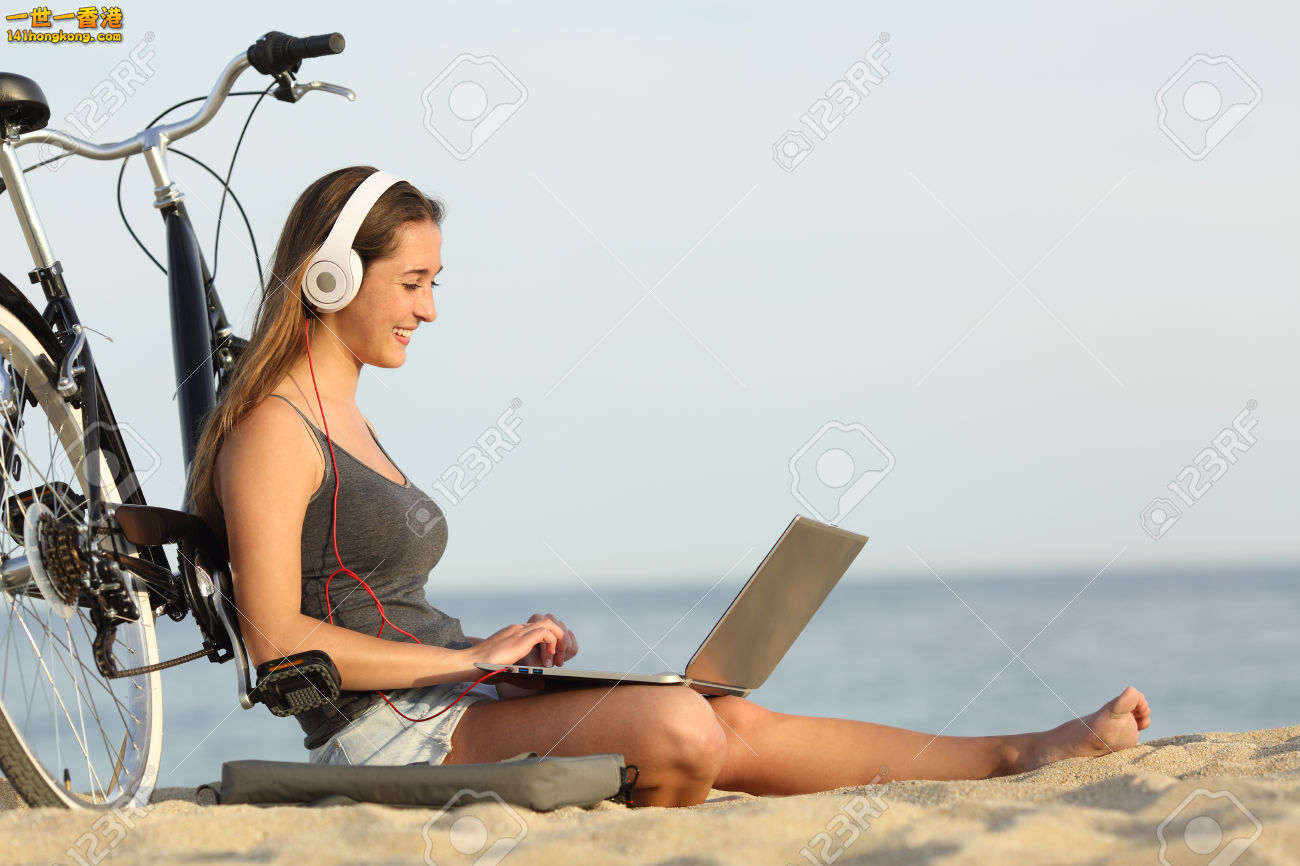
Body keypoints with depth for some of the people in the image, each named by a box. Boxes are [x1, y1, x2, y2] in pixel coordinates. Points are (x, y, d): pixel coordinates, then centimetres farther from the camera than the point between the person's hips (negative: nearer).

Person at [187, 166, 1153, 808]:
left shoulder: (346, 421, 20)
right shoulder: (273, 431, -11)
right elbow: (278, 637, -20)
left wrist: (502, 645, 6)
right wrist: (470, 658, -18)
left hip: (442, 705, 9)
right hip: (384, 736, -9)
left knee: (739, 727, -3)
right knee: (679, 726, -30)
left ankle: (1032, 753, -2)